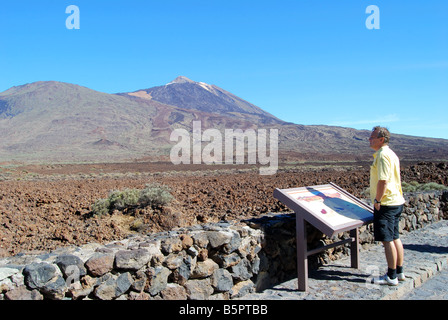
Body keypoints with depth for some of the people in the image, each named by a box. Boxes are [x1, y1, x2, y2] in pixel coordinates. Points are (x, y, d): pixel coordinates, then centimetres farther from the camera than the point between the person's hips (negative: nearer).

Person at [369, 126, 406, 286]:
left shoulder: (383, 155, -17)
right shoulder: (391, 153, 15)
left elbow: (383, 181, -24)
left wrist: (377, 200, -15)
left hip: (386, 204, -10)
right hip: (396, 202, 10)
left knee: (387, 239, -3)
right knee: (395, 237, 15)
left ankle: (391, 277, 5)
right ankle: (399, 272, 24)